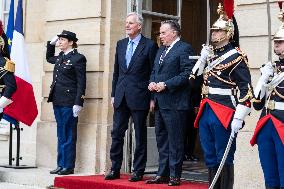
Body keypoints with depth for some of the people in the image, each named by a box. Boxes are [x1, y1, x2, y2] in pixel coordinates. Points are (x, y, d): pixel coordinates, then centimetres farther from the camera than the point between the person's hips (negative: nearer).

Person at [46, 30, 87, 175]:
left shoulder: (78, 58, -9)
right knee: (61, 135, 11)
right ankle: (61, 165, 17)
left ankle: (68, 166, 4)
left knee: (68, 135, -2)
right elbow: (49, 58, 37)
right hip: (58, 101, 8)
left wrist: (78, 103, -17)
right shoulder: (60, 57, 13)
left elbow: (81, 83, -12)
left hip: (69, 102, -7)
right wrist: (51, 43, 20)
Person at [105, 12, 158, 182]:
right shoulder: (121, 44, 12)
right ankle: (115, 169, 15)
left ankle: (138, 171, 11)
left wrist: (152, 98, -8)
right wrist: (114, 94, 12)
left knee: (140, 135, 4)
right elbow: (116, 71, 16)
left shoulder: (149, 45, -5)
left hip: (139, 97, -5)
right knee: (117, 133, 7)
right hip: (121, 97, 5)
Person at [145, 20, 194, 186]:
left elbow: (187, 74, -16)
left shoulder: (184, 49, -7)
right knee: (161, 139, 12)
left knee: (175, 141, -4)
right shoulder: (161, 50, 20)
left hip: (174, 103, -9)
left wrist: (166, 84, -18)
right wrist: (152, 83, 4)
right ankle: (162, 174, 19)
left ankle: (175, 176, 2)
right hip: (160, 102, 9)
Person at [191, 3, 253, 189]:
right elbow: (194, 79, 17)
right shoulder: (209, 53, 14)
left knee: (224, 159, 0)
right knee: (210, 158, 14)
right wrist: (202, 59, 2)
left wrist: (238, 118, -20)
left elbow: (246, 90, -15)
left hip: (224, 115, -8)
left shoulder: (236, 57, -10)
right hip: (206, 111, 8)